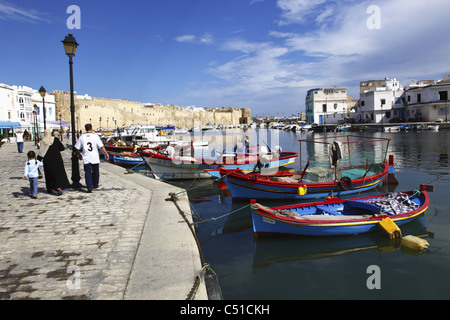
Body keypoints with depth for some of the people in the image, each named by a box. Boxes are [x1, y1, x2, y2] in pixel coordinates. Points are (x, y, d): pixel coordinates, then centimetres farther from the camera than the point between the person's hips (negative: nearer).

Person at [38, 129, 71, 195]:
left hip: (47, 161, 0)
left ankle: (50, 189, 22)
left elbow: (41, 153, -8)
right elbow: (62, 148, 0)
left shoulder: (43, 142, -7)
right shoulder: (55, 139, -4)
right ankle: (59, 187, -15)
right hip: (57, 159, 0)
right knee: (59, 173, 3)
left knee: (49, 175, 14)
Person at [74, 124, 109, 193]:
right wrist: (106, 154, -4)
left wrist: (79, 154, 22)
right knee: (95, 172, 15)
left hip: (86, 159, 0)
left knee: (88, 172, 0)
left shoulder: (82, 137, 1)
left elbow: (77, 148, 6)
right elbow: (101, 146, -10)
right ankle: (95, 185, 28)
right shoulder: (95, 136, -6)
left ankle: (89, 187, -12)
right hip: (95, 158, 0)